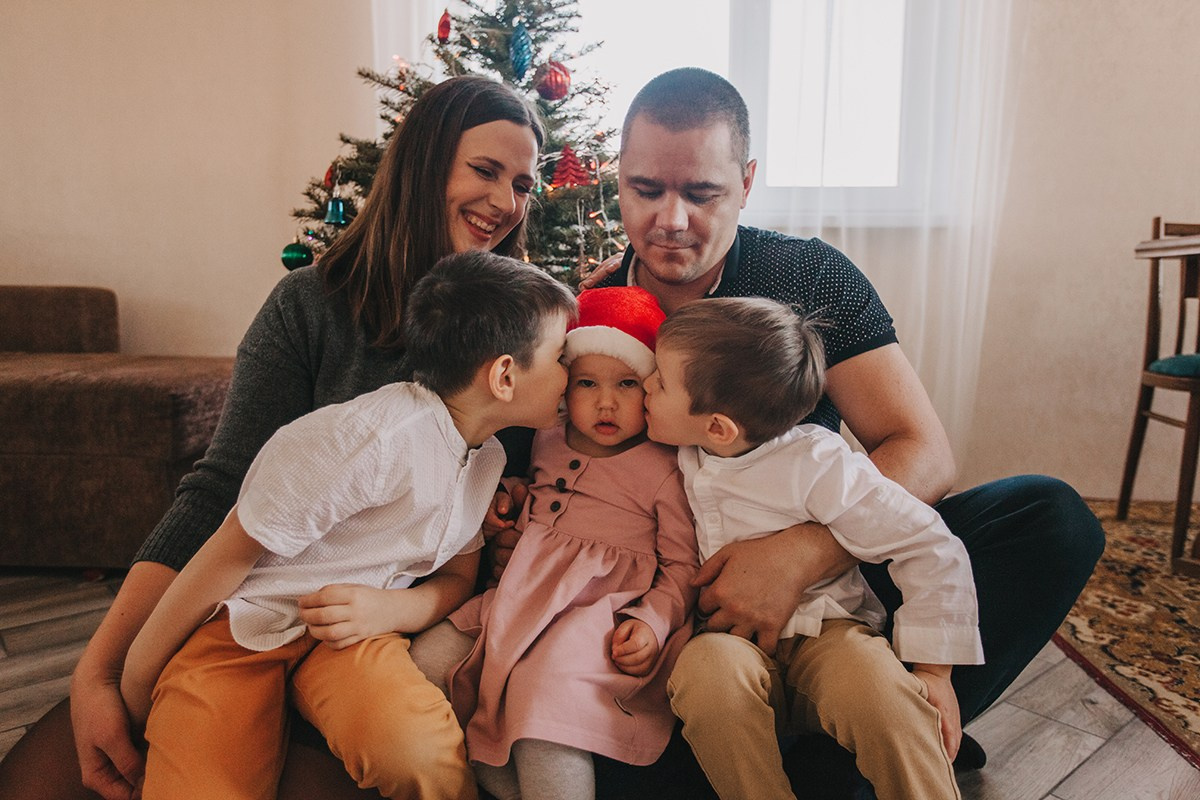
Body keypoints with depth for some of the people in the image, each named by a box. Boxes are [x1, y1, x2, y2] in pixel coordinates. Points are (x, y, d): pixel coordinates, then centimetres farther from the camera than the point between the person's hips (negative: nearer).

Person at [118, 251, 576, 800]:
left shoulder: (488, 456, 2)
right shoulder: (376, 435, -26)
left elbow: (457, 577, 8)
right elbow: (231, 553, -18)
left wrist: (392, 609, -16)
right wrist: (133, 686, -7)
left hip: (354, 626, 4)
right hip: (241, 622, -4)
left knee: (422, 755, -26)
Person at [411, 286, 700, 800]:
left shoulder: (665, 469, -1)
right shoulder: (547, 441, 15)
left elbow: (682, 567, -1)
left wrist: (651, 622, -15)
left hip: (599, 611, -6)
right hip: (518, 598, 7)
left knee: (548, 694, -33)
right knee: (427, 659, -8)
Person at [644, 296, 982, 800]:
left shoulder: (815, 465, -16)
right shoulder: (679, 454, -2)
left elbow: (932, 551, -12)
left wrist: (934, 672, -11)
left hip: (824, 635, -3)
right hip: (730, 640, 3)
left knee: (877, 689, -37)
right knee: (706, 666, -34)